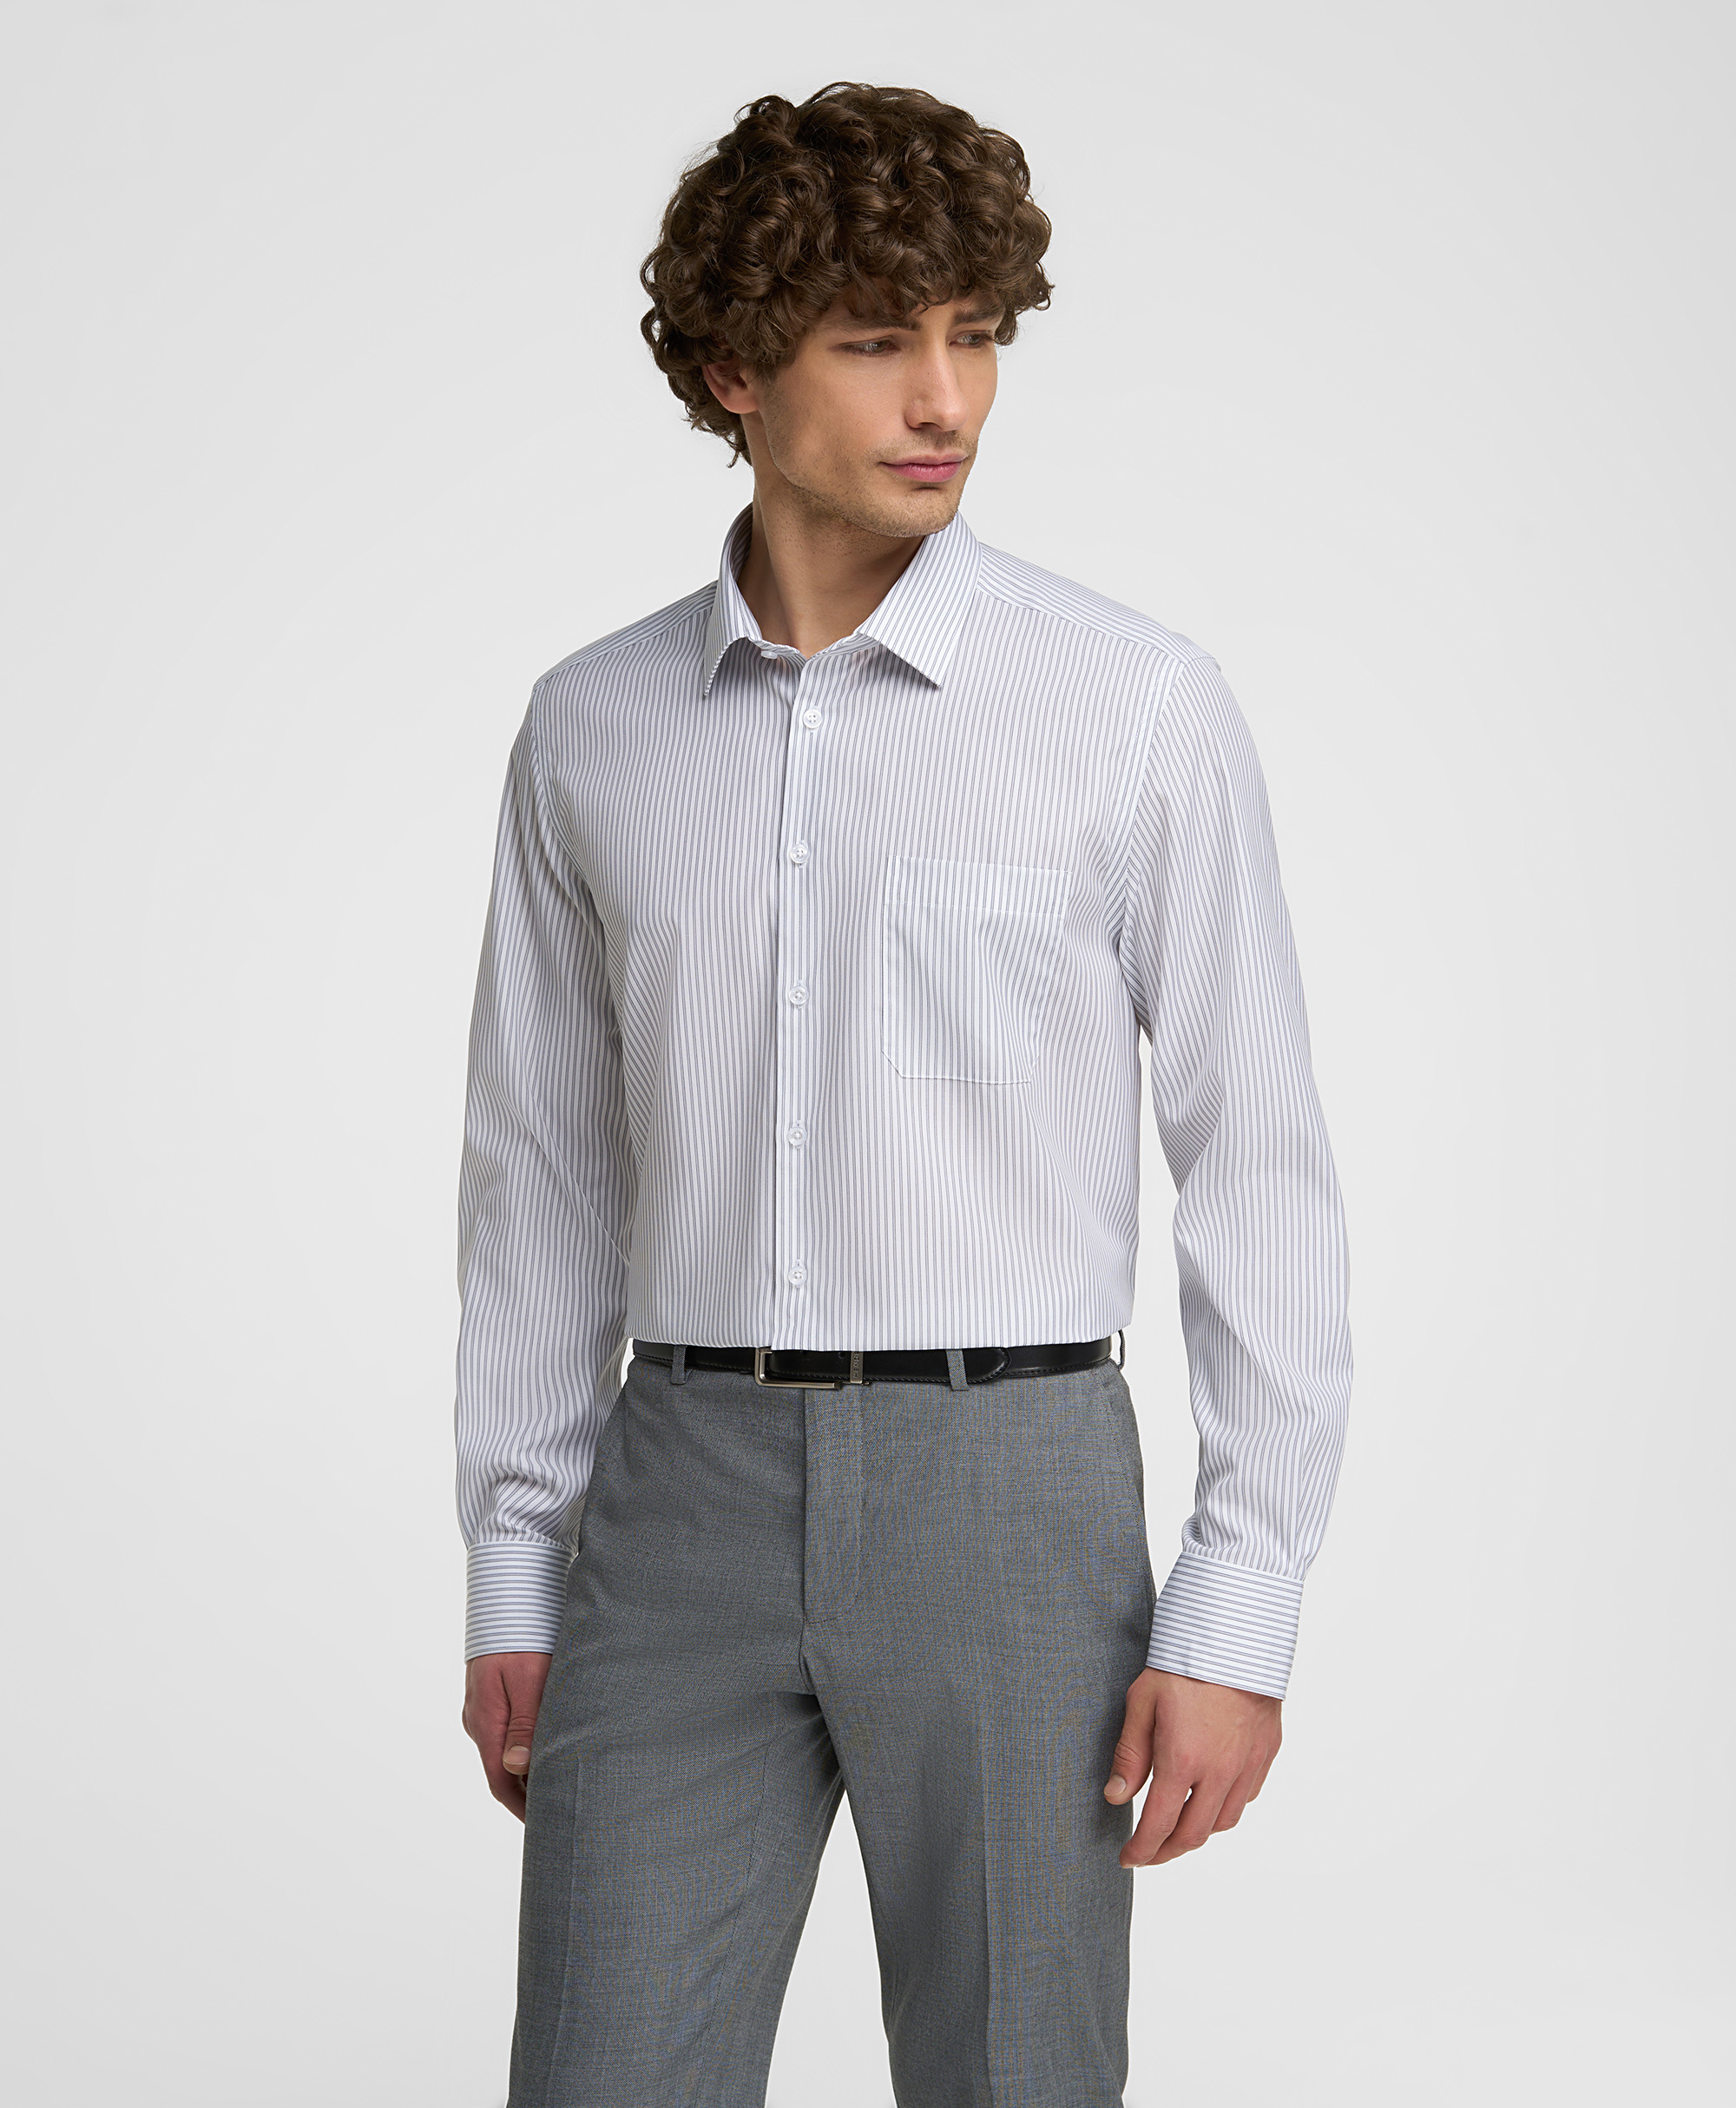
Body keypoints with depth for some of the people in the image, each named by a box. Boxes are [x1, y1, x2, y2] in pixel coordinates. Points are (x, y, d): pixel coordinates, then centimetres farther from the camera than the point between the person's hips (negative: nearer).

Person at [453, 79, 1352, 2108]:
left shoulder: (1139, 703, -4)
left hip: (1006, 1492, -3)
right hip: (691, 1501, 3)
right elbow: (542, 1175, 13)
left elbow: (1260, 1167, -4)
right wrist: (511, 1587, 9)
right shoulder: (593, 729, 8)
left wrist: (1240, 1617, -9)